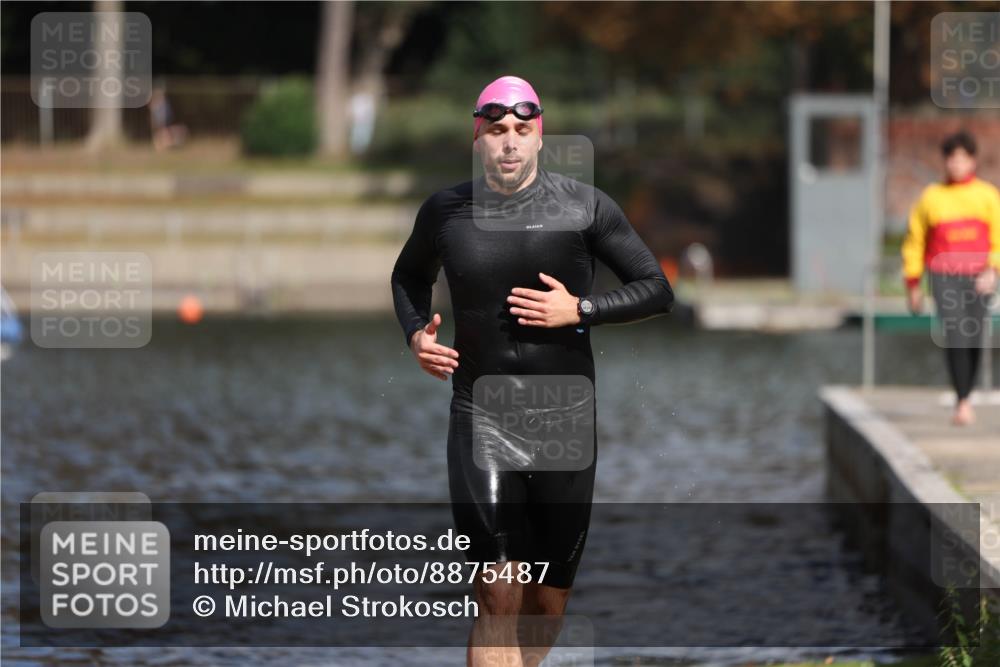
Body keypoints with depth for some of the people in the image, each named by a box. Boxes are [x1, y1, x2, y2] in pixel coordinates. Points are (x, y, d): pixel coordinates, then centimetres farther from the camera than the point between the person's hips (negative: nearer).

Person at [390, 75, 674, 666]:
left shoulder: (585, 206, -3)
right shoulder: (445, 212, 2)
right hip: (480, 416, -1)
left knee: (549, 604, 8)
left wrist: (580, 310, -12)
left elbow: (658, 290, 2)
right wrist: (416, 334, 4)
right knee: (499, 599, -14)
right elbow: (410, 275, 24)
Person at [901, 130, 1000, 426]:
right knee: (954, 337, -16)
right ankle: (962, 403, -16)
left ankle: (965, 398, 20)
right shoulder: (931, 197, 8)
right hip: (945, 276, -1)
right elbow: (915, 241, 13)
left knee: (973, 340, 3)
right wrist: (912, 284, 11)